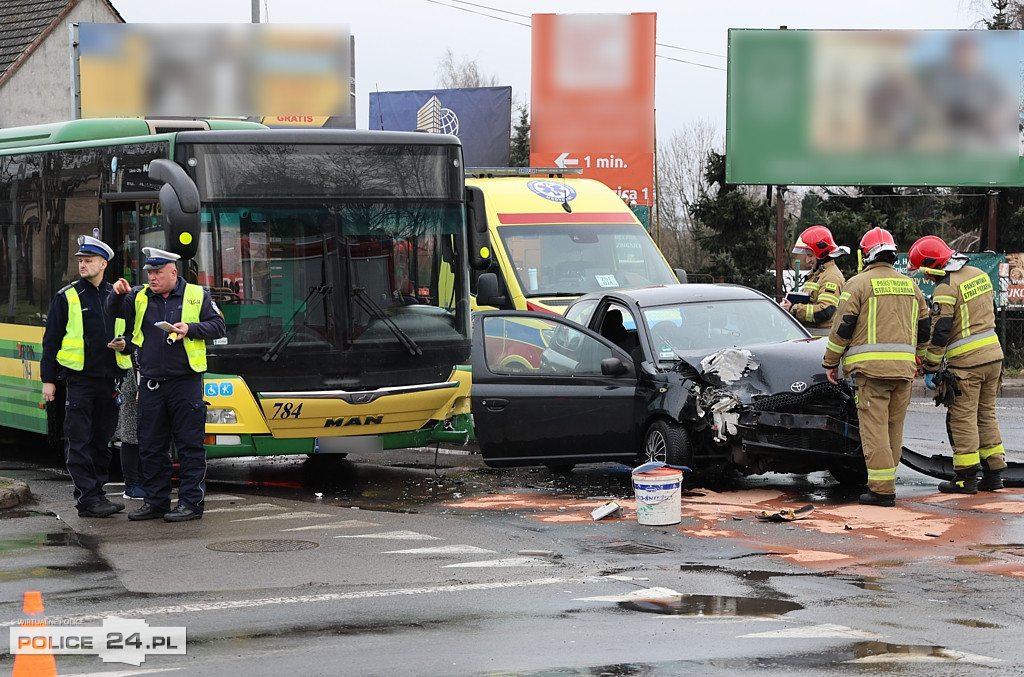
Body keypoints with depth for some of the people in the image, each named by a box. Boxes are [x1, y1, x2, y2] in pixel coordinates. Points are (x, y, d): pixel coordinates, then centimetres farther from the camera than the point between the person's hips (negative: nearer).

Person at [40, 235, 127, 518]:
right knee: (79, 442, -5)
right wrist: (48, 379, -3)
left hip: (108, 380, 4)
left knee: (102, 441, 9)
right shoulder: (67, 297, 1)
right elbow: (51, 340, 1)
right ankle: (87, 499, -5)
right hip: (79, 380, -4)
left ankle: (97, 492, 17)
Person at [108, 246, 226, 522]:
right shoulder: (140, 297, 11)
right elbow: (118, 312, 0)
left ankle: (191, 502, 2)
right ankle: (155, 501, 17)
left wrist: (190, 329, -13)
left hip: (185, 383, -4)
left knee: (189, 445, -3)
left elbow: (218, 326, 1)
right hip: (150, 383, 4)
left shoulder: (196, 296, 3)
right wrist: (119, 295, -20)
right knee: (150, 446, 8)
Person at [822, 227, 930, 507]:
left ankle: (882, 489, -10)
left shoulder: (859, 283, -3)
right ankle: (887, 483, 19)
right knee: (894, 428, 13)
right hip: (903, 369, 6)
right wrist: (916, 361, 33)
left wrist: (831, 362, 4)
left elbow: (843, 327, -6)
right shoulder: (910, 285, 15)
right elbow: (924, 329, 20)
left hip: (871, 368, -6)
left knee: (874, 427, -6)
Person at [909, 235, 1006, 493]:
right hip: (994, 355, 8)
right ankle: (993, 474, 16)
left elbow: (939, 333, -17)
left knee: (962, 418, -1)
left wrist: (930, 368, -10)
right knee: (986, 414, 15)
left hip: (966, 362, -8)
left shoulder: (946, 288, -15)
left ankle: (966, 478, 0)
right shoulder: (980, 275, 10)